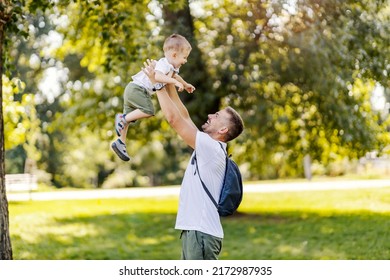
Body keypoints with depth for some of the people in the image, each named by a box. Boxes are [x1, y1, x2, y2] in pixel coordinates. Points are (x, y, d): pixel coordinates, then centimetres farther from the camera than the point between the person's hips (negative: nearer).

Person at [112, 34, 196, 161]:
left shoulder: (172, 68, 15)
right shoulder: (164, 64, -19)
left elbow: (175, 76, 40)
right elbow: (157, 76, -40)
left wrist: (186, 84, 52)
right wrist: (175, 82, -40)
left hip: (133, 90, 10)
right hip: (137, 89, -10)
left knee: (129, 117, 14)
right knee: (148, 110, -25)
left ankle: (120, 142, 20)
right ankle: (122, 118, -16)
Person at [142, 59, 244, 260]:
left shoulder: (211, 148, -12)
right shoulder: (206, 148, 14)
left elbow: (174, 119, -13)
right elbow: (184, 117, 21)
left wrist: (157, 84, -5)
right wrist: (169, 85, 18)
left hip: (202, 232, -10)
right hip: (193, 230, 10)